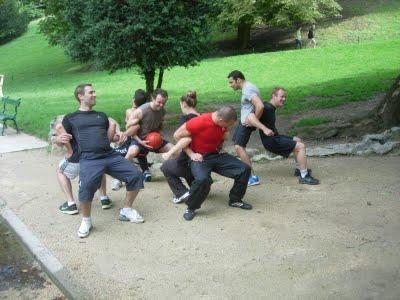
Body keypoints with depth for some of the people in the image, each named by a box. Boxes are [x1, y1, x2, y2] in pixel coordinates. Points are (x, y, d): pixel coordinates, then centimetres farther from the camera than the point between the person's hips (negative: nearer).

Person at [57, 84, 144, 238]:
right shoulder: (70, 118, 17)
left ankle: (126, 210, 10)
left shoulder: (101, 115, 27)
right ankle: (86, 220, -8)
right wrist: (60, 139, -9)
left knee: (136, 175, -12)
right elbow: (59, 139, 14)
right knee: (87, 186, -34)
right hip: (89, 159, -4)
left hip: (111, 155, 4)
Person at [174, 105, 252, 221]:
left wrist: (220, 147, 5)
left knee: (244, 169, -5)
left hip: (217, 155, 6)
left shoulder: (223, 123, -5)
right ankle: (191, 208, -11)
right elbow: (177, 135, -16)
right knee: (202, 179, -37)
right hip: (199, 157, -6)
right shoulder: (199, 122, -25)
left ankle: (235, 200, 15)